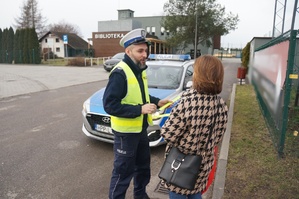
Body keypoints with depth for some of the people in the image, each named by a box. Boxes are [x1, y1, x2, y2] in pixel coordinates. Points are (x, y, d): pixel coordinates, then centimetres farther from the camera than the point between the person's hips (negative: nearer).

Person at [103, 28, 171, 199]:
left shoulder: (140, 70, 5)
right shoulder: (120, 73, -22)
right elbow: (110, 104, -26)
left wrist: (157, 101, 1)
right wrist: (140, 109, -30)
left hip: (141, 129, 9)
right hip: (126, 132, -9)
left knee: (143, 166, 24)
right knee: (123, 172, 7)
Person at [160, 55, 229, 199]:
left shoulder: (188, 103, -30)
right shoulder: (221, 104, -10)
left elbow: (168, 134, -22)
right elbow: (218, 136, 1)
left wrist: (167, 122, -1)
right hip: (204, 162, 5)